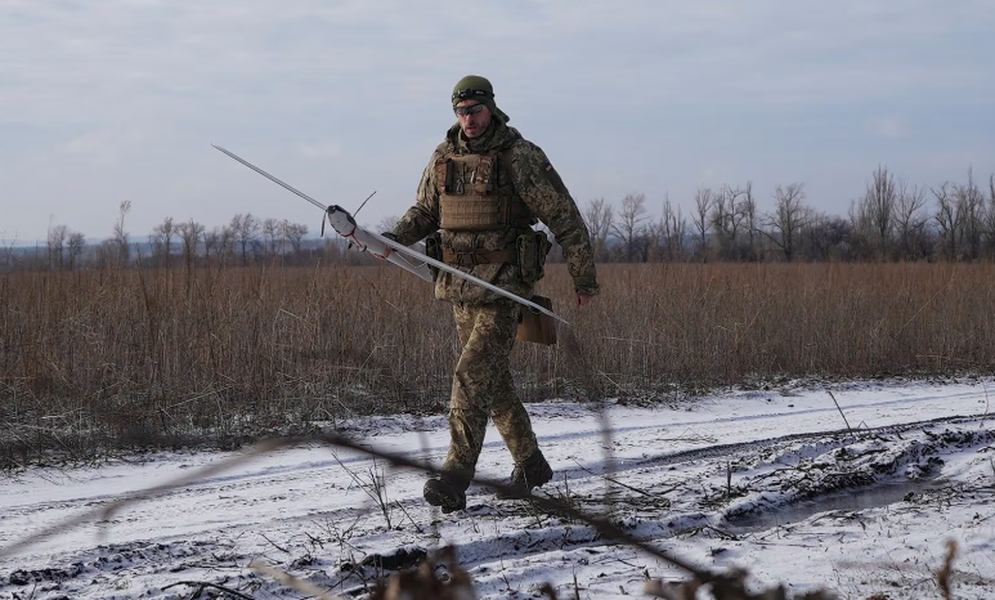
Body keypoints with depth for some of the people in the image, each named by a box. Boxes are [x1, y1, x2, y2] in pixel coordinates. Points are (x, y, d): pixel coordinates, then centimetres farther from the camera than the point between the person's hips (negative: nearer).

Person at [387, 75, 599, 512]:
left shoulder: (520, 156, -8)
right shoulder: (443, 157, 9)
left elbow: (563, 216, -5)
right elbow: (425, 211, 20)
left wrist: (584, 276, -5)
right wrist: (393, 238, -1)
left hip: (504, 284, -6)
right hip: (460, 285, 6)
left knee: (472, 374, -17)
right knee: (494, 381, 13)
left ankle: (455, 479, -19)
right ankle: (530, 464, 29)